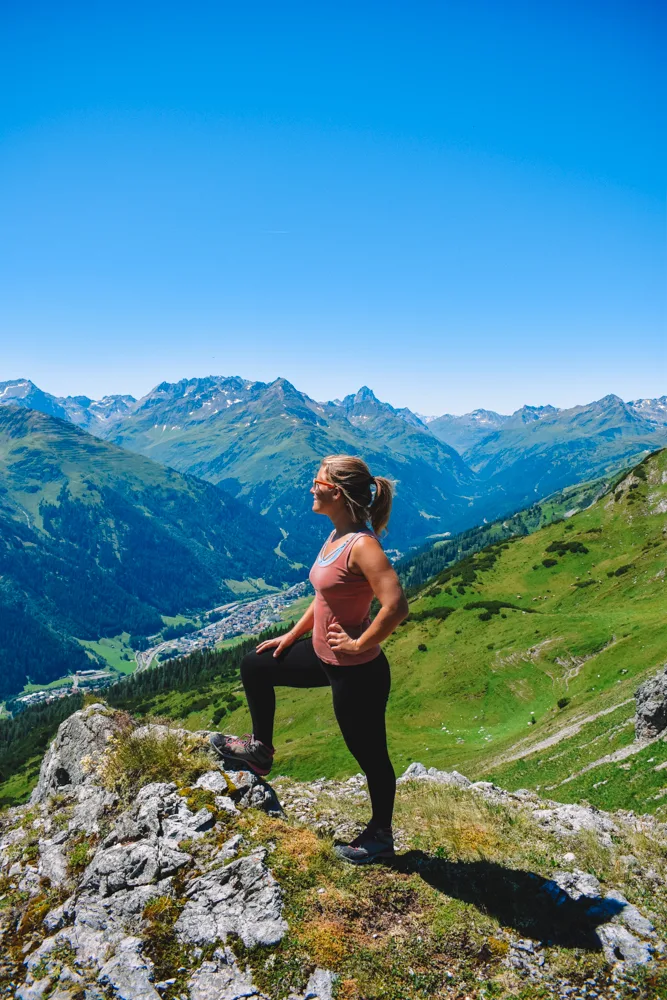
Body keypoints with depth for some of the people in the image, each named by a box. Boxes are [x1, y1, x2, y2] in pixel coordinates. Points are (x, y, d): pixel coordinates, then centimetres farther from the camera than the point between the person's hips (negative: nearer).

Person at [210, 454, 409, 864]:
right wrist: (291, 636, 16)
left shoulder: (362, 545, -26)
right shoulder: (336, 537, 2)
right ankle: (260, 749, 40)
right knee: (255, 667, 19)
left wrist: (360, 645, -23)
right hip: (324, 657, 10)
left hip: (357, 673, -9)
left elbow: (395, 606, -35)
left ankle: (380, 836, 37)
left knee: (370, 755, 12)